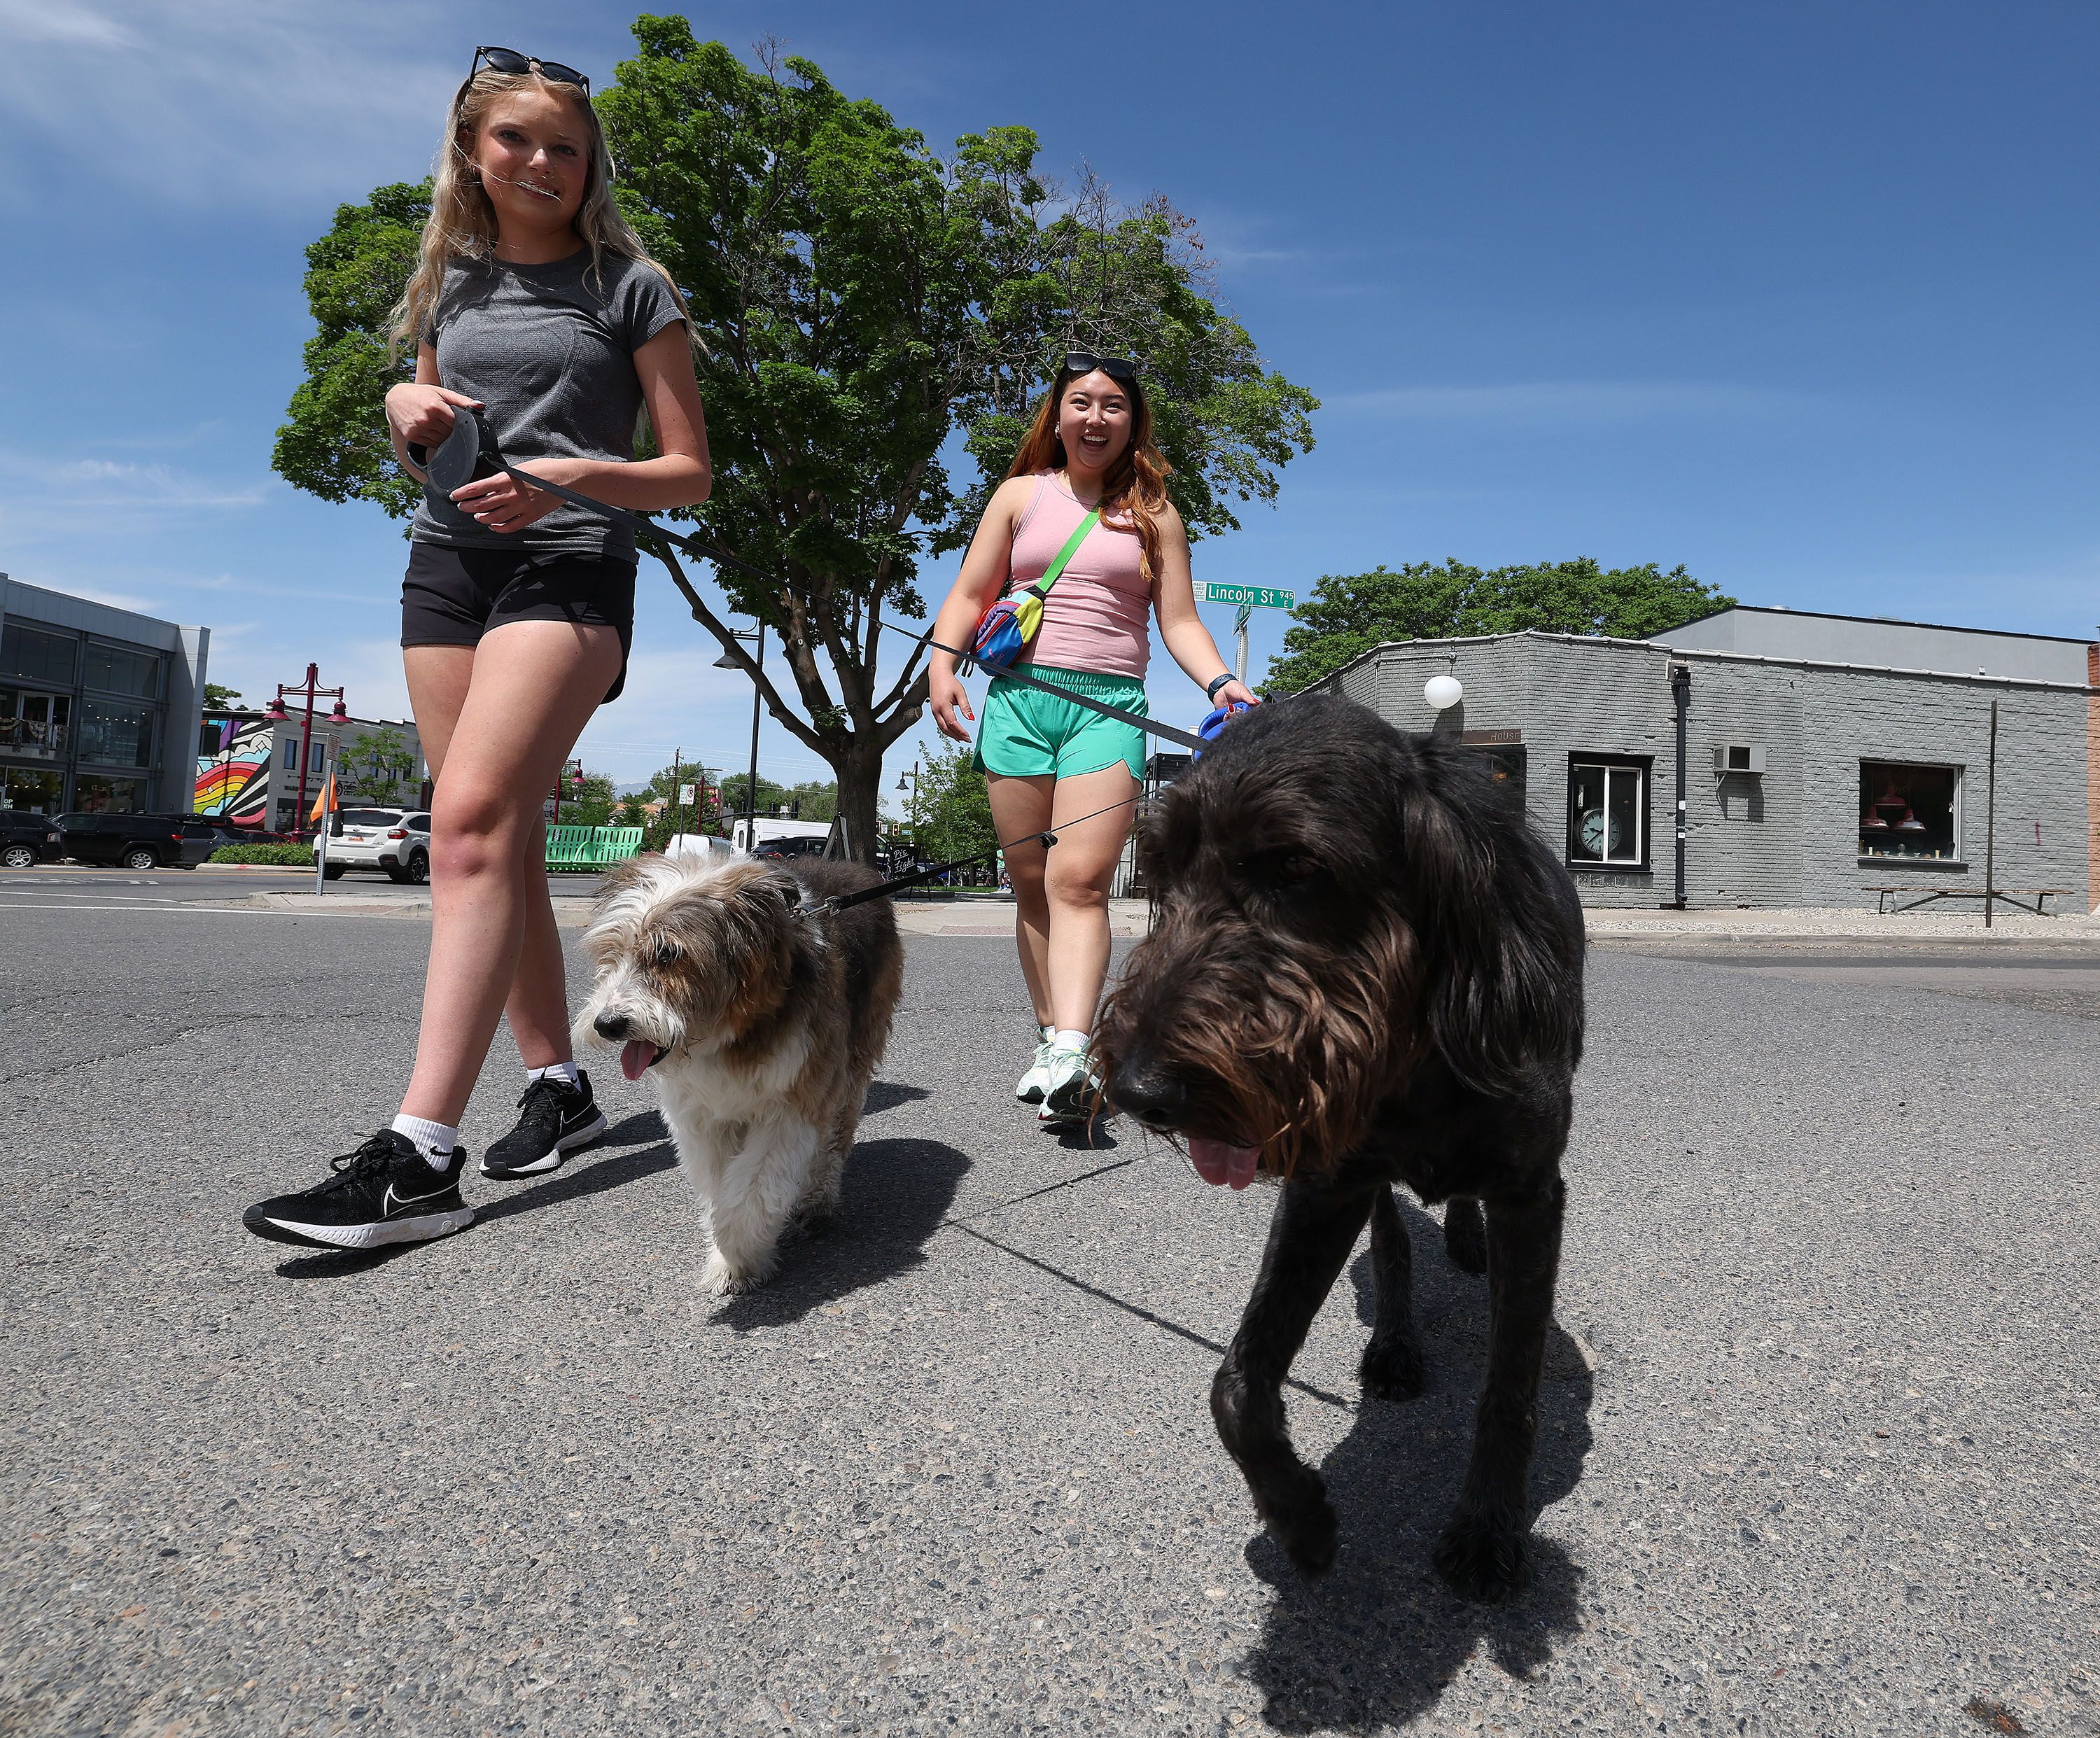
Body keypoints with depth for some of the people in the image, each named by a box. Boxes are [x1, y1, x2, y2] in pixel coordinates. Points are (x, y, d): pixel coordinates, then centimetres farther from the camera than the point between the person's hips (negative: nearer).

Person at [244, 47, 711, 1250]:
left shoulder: (631, 286, 5)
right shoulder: (451, 282, 19)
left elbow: (691, 474, 1)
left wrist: (572, 474, -16)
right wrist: (406, 410, 4)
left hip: (570, 567, -6)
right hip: (447, 563, 6)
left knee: (472, 817, -23)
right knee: (503, 842, 1)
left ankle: (421, 1158, -27)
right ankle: (559, 1083, 13)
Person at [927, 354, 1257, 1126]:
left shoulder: (1153, 513, 14)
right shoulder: (1021, 495, 16)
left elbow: (1180, 622, 11)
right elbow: (969, 594, 13)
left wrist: (1220, 682, -8)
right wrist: (942, 661, -6)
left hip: (1109, 706, -2)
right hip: (1017, 698, 2)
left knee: (1080, 880, -17)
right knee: (1033, 882, 1)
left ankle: (1071, 1057, -26)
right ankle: (1050, 1036, 10)